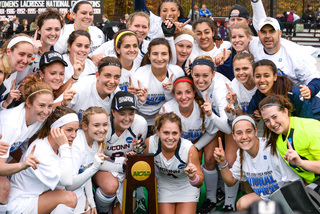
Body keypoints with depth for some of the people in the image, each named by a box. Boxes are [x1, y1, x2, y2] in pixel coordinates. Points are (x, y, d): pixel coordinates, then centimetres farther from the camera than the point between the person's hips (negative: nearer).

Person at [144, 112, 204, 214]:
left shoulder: (189, 149, -32)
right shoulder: (150, 143, -27)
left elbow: (199, 184, -24)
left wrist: (193, 177, -45)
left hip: (186, 186, -1)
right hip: (163, 185, 1)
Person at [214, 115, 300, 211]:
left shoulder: (272, 150, -26)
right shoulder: (241, 153, -4)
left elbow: (296, 185, -22)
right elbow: (231, 181, 8)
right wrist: (222, 162, -7)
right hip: (264, 196, 7)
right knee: (242, 204, -16)